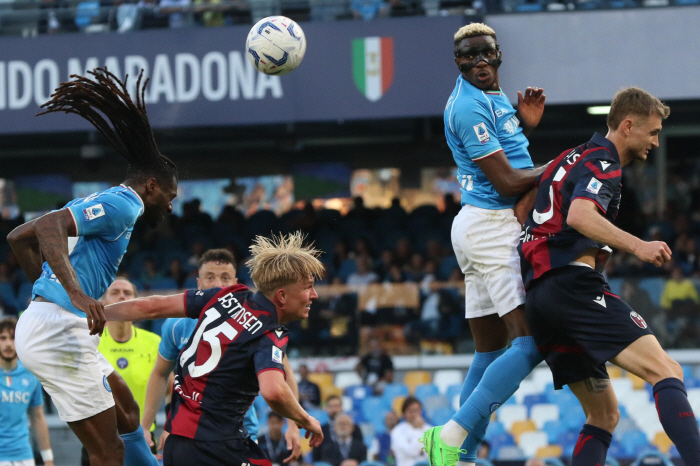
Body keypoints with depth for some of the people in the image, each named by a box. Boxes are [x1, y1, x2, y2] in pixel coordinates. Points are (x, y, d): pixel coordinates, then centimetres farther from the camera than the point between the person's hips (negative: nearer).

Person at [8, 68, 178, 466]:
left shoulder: (99, 203, 23)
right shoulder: (123, 204, -7)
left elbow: (19, 237, 25)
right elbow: (48, 226, -23)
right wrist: (75, 292, -34)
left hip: (39, 325, 10)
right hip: (58, 331, -10)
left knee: (127, 411, 25)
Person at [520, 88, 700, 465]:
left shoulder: (571, 159, 25)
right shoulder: (603, 164, -4)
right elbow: (580, 215, -22)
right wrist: (637, 246, -30)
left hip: (538, 294, 10)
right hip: (574, 285, -10)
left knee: (603, 414, 11)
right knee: (666, 372, -20)